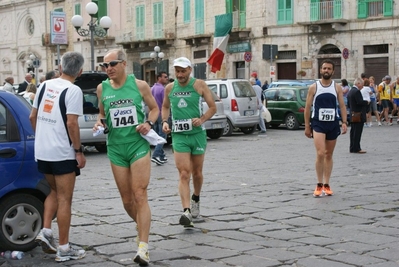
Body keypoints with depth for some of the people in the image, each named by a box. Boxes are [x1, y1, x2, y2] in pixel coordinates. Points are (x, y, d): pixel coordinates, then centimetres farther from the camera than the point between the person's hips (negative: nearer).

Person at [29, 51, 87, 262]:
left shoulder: (45, 85, 8)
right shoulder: (73, 91, -11)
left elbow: (32, 117, 12)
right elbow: (71, 123, -18)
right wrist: (79, 151, -10)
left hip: (42, 151, 6)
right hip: (63, 153, -6)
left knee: (54, 192, 23)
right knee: (64, 199, 1)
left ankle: (45, 231, 10)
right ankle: (63, 249, 6)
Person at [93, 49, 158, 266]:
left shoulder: (139, 85, -3)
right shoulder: (102, 88, 5)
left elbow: (155, 108, 9)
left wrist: (149, 123, -10)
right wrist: (100, 123, -2)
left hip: (138, 144, -3)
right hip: (116, 148, 3)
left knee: (140, 196, -10)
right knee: (126, 200, 8)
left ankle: (143, 248, -11)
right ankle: (142, 226, 36)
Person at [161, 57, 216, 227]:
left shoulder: (199, 85, -3)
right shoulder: (169, 88, 5)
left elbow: (212, 107, 0)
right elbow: (165, 107, 21)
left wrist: (202, 119, -17)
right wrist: (165, 121, 3)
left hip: (198, 134, 0)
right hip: (179, 135, 1)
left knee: (197, 173, 14)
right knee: (184, 174, -11)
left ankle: (195, 199, 41)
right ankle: (186, 211, -19)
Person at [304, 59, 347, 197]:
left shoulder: (337, 87, 6)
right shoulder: (314, 87, 0)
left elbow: (342, 106, 4)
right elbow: (307, 107, 2)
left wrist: (344, 122, -8)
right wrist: (307, 126, -1)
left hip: (333, 123, 3)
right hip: (318, 123, -3)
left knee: (329, 155, 9)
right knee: (320, 153, -16)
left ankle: (326, 185, 18)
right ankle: (319, 185, -7)